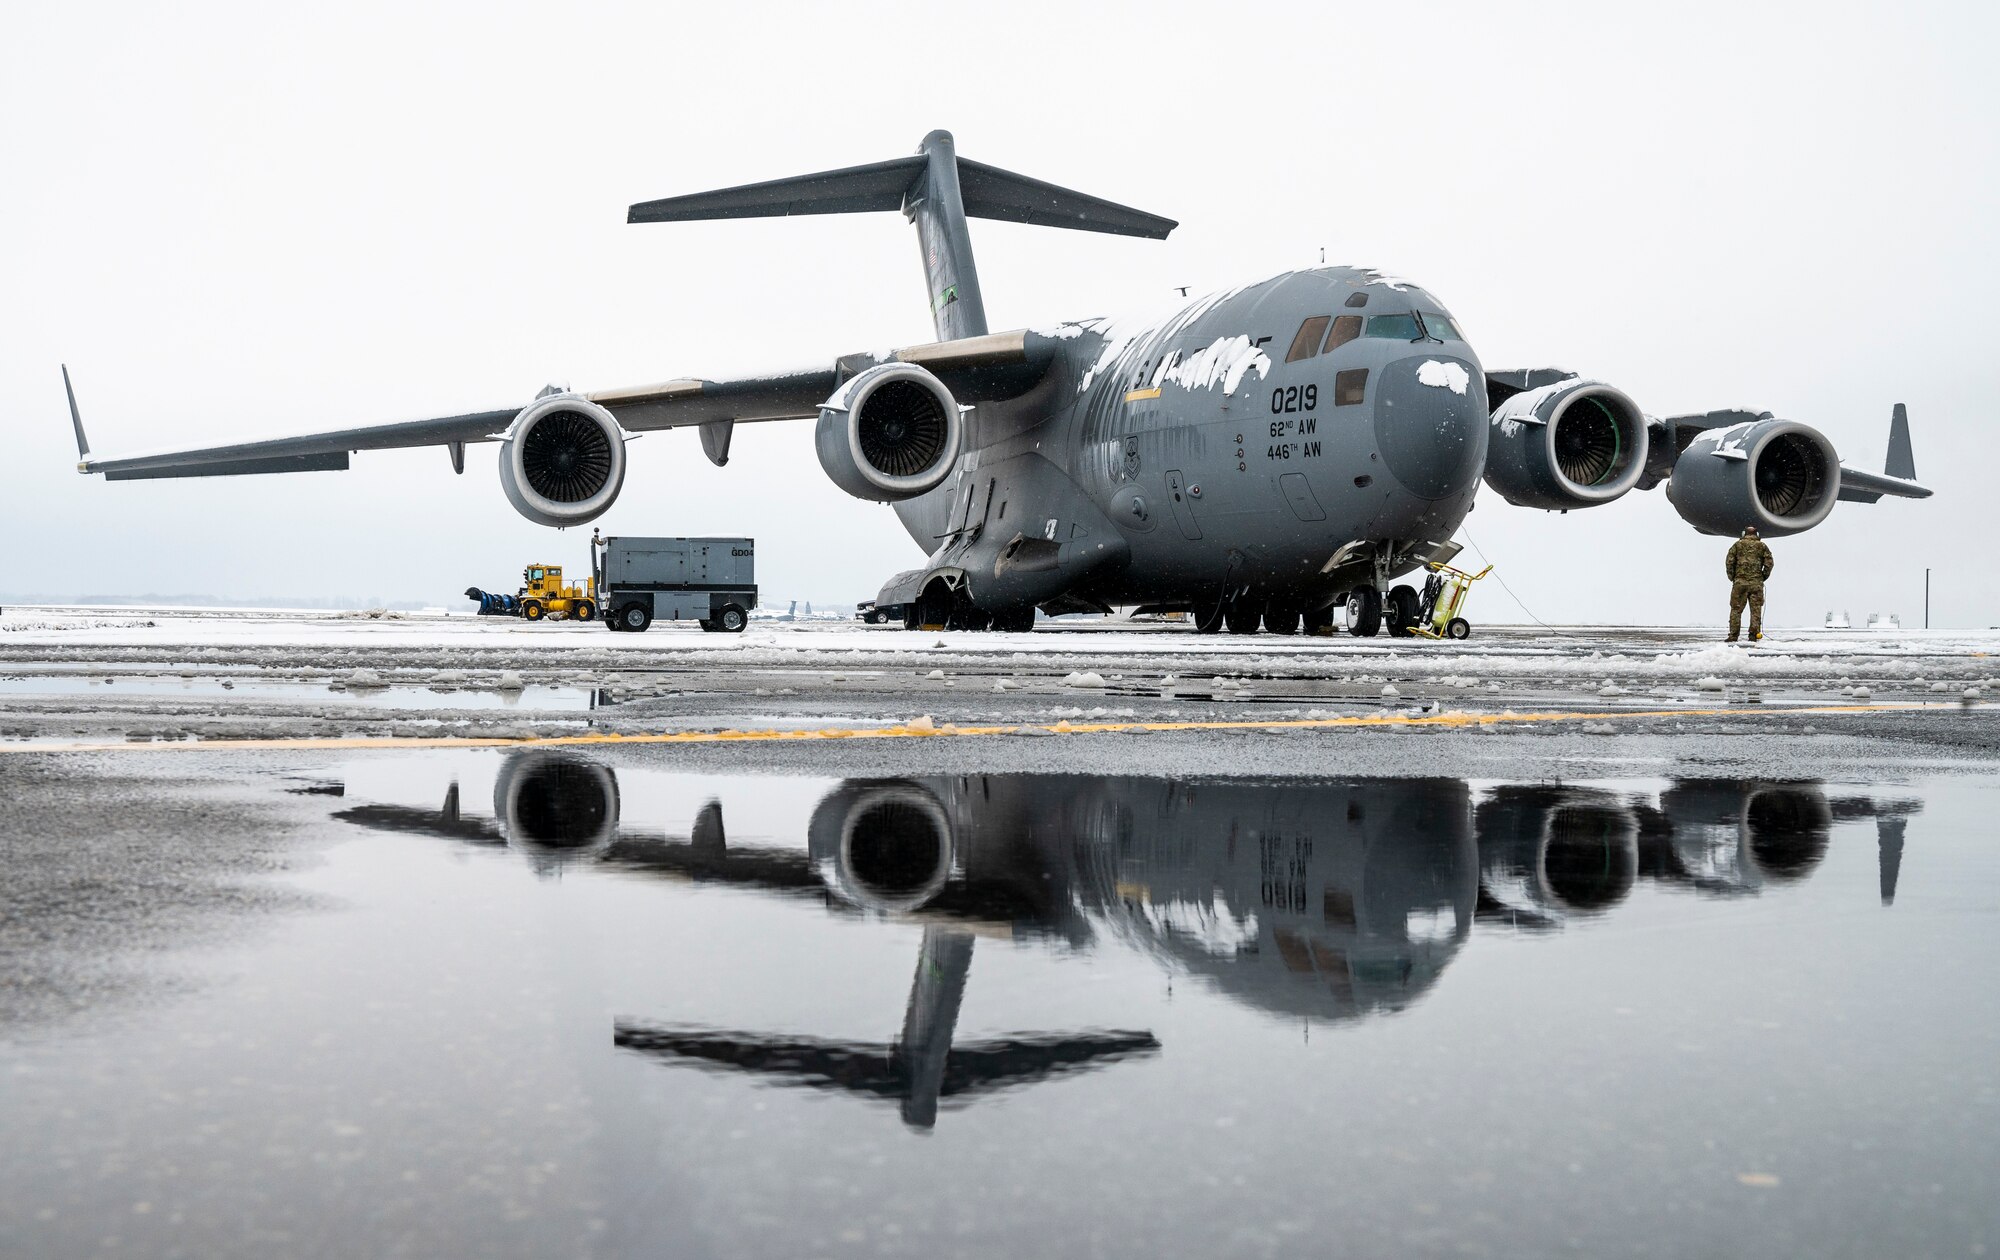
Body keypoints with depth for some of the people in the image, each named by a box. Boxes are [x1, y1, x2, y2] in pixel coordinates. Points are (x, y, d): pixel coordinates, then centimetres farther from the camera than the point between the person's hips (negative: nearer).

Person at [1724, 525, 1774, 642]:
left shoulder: (1738, 544, 6)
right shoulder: (1762, 546, 8)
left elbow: (1729, 561, -1)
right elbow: (1769, 563, 3)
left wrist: (1732, 577, 7)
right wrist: (1763, 577, 11)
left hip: (1740, 582, -1)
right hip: (1756, 583, 1)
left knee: (1736, 609, 3)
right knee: (1756, 609, 5)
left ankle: (1733, 636, -1)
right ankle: (1754, 635, 2)